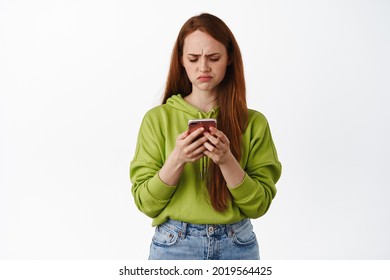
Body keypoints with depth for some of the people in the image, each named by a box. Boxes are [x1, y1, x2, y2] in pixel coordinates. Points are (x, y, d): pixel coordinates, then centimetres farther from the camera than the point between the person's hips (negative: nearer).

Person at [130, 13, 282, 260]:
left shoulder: (253, 122, -4)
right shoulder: (158, 118, -5)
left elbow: (259, 204, -5)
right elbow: (145, 202, -5)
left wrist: (227, 160, -19)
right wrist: (176, 160, -20)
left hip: (237, 246, 1)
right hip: (174, 244, 0)